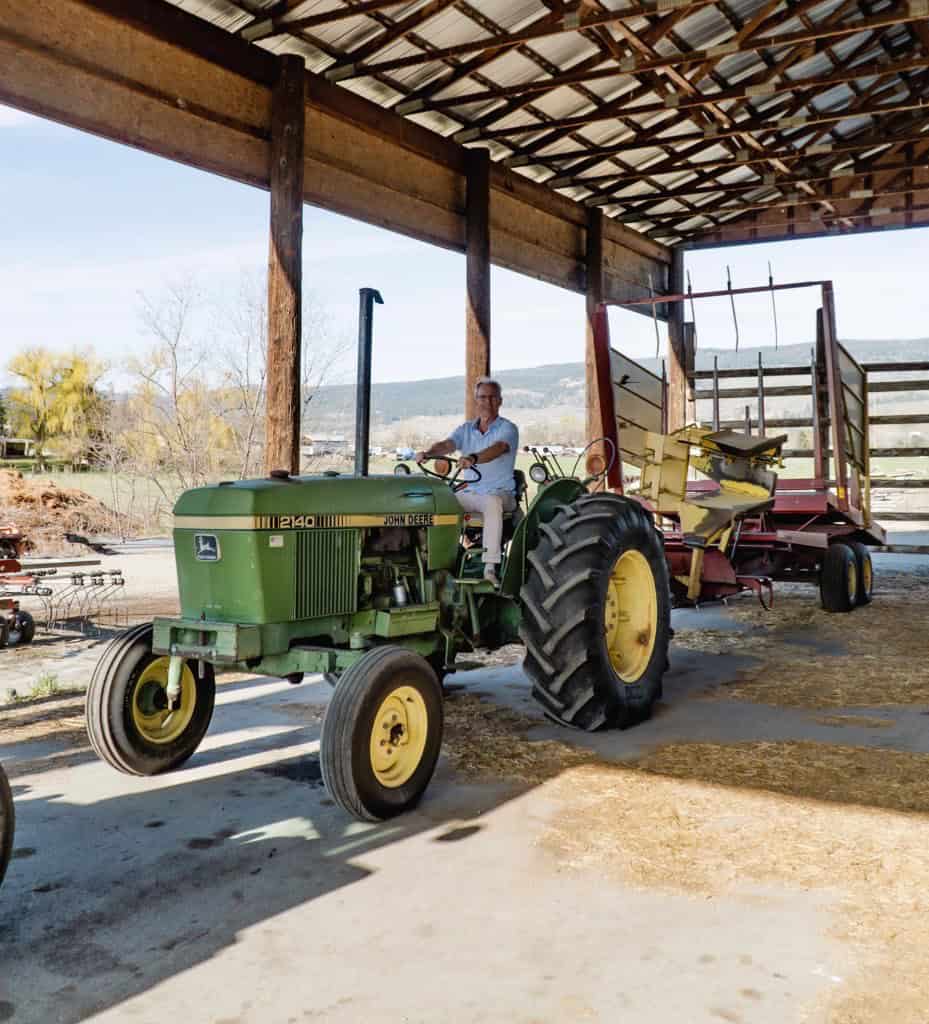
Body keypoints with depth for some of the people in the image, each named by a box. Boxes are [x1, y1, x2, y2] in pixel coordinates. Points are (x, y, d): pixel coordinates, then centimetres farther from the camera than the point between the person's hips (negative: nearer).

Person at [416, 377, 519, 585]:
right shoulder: (466, 429, 12)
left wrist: (473, 458, -46)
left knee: (492, 503, -39)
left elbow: (498, 448, -26)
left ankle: (490, 568, -43)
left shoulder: (507, 429, -4)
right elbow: (447, 444, -5)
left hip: (500, 492, -5)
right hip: (470, 492, 5)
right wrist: (427, 453, -28)